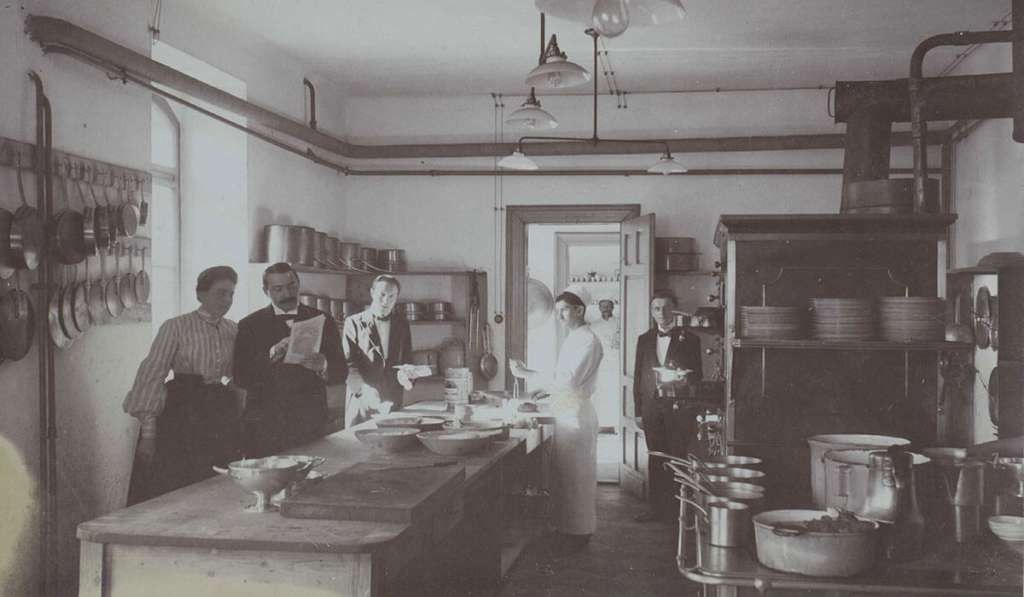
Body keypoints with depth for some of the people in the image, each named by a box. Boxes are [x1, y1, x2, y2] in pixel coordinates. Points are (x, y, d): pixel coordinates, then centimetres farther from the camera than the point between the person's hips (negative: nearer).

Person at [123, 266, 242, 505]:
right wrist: (148, 432, -11)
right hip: (182, 418, -4)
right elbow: (152, 376, -6)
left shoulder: (233, 330, 9)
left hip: (222, 420, 4)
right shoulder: (176, 327, -3)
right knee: (172, 492, -5)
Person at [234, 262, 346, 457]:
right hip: (265, 424, 0)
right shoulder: (250, 325, 6)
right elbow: (242, 378, -3)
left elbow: (341, 373, 6)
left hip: (310, 422, 1)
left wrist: (322, 366, -15)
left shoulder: (322, 321, 8)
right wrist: (273, 354, -17)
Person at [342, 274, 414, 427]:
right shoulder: (354, 323, 1)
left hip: (393, 403, 3)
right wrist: (367, 392, -21)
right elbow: (349, 365, -7)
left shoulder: (401, 324, 12)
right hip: (362, 403, -3)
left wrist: (404, 374, -9)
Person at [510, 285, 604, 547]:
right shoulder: (572, 339, 14)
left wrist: (528, 374, -22)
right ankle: (567, 527, 24)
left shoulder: (588, 341, -15)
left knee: (576, 474, 0)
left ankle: (579, 531, 10)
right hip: (564, 414, 9)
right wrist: (538, 389, 9)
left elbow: (568, 380, -24)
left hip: (577, 414, -9)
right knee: (563, 473, 14)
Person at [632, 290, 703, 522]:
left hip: (678, 407, -3)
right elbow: (638, 377, 13)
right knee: (655, 459, 5)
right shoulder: (644, 339, 13)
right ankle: (658, 507, 13)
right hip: (652, 406, 3)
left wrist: (684, 382, -18)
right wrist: (639, 411, 8)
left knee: (679, 458, -4)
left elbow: (697, 375, 4)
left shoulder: (689, 339, 4)